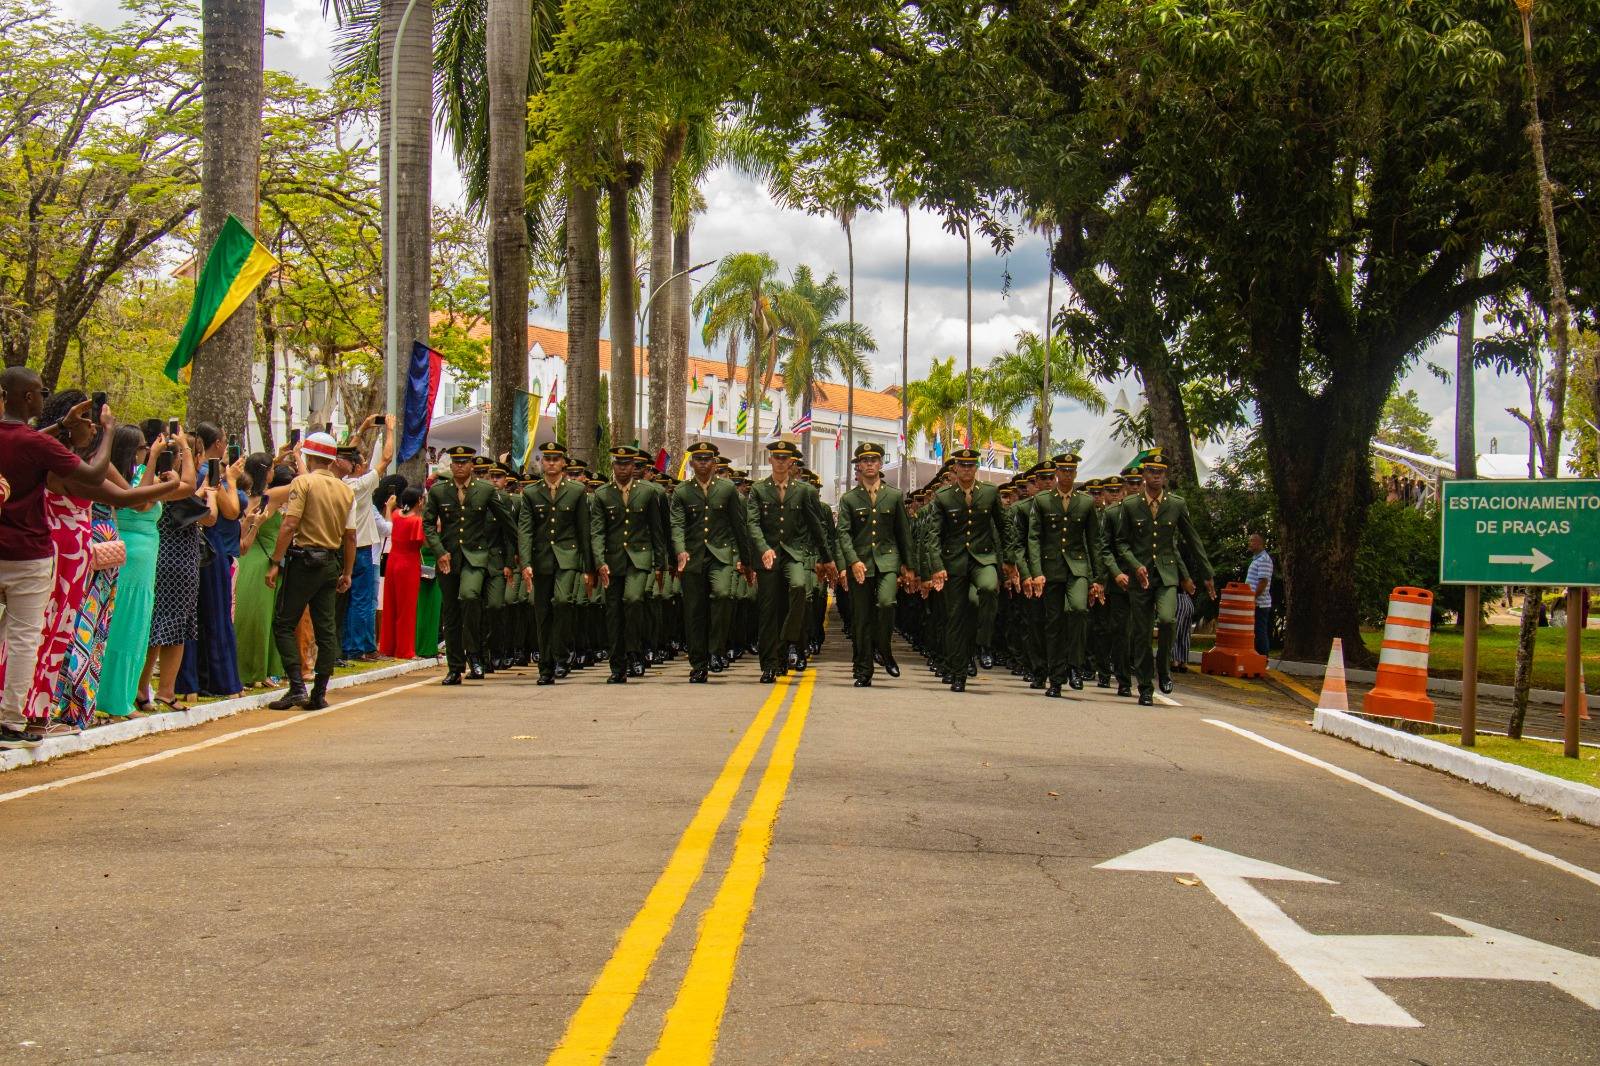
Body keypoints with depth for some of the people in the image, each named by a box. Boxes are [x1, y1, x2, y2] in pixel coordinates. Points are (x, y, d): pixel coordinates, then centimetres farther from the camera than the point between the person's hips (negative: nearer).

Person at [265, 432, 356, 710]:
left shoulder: (304, 482, -8)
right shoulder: (345, 490, 9)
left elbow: (289, 526, -16)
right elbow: (350, 536, 11)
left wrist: (275, 563, -13)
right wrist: (347, 572, 18)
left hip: (304, 561, -6)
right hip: (331, 563, 6)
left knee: (284, 624, 1)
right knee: (326, 629, 7)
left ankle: (297, 687, -9)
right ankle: (319, 694, 8)